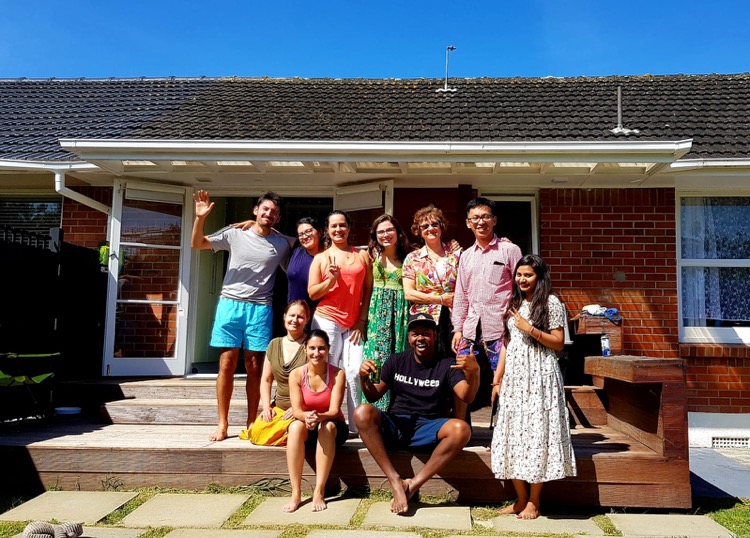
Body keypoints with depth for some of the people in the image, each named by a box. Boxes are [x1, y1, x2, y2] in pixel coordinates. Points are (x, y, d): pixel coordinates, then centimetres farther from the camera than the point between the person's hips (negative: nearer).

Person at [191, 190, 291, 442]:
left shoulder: (281, 244, 8)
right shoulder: (234, 233, 5)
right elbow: (197, 244, 6)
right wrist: (200, 218, -9)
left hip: (260, 309, 0)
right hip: (230, 304, 0)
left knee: (254, 367, 4)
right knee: (227, 364, 0)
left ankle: (251, 423, 14)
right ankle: (222, 423, 10)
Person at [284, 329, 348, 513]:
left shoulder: (337, 374, -13)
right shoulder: (296, 374, -9)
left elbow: (334, 410, -18)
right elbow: (296, 410, -13)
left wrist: (319, 417, -40)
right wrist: (307, 417, -37)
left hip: (333, 427, -1)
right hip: (306, 430, 1)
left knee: (327, 426, -36)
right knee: (296, 426, -33)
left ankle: (319, 491, -30)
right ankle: (296, 494, -30)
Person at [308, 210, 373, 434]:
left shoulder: (362, 255, 10)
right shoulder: (321, 258, 7)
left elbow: (368, 290, 9)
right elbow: (312, 293, 2)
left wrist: (361, 321, 3)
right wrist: (331, 280, -15)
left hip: (354, 324, 1)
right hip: (327, 321, -1)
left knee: (355, 372, -6)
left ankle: (357, 425, 3)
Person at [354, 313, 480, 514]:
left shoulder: (447, 365, 6)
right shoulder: (396, 361, 13)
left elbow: (467, 397, -10)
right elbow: (374, 396, 10)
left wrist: (473, 373, -31)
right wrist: (364, 378, -11)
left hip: (427, 429, -1)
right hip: (394, 426, 2)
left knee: (461, 429, -32)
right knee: (362, 412, -28)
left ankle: (413, 484, -22)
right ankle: (395, 481, -25)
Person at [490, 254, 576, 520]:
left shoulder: (551, 303, -1)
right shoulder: (513, 304, 16)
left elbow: (559, 343, -5)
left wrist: (530, 329, -17)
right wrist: (497, 380, 10)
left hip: (540, 377, -6)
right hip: (514, 377, 6)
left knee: (536, 434, -3)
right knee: (513, 434, 4)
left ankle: (534, 502, 8)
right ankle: (520, 498, 15)